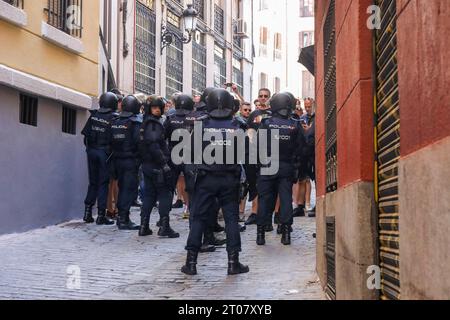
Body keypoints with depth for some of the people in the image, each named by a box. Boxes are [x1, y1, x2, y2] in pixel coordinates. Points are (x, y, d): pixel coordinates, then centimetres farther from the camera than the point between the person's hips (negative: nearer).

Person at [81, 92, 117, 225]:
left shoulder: (93, 115, 2)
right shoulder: (113, 118, -11)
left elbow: (85, 133, 3)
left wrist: (89, 146, 13)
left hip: (92, 151, 4)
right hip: (105, 152, -4)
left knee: (93, 182, 15)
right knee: (103, 183, 3)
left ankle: (88, 211, 13)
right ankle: (101, 215, 2)